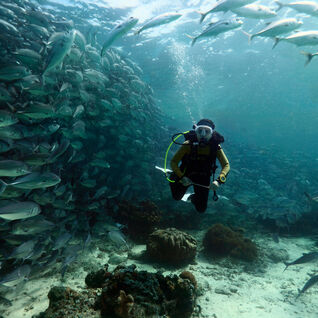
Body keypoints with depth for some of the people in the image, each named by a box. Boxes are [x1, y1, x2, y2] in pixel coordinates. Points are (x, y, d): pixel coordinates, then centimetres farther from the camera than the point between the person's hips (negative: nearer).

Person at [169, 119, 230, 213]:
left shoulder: (215, 146, -21)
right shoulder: (189, 144, -26)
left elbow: (226, 165, -21)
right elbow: (173, 162, -22)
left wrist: (219, 180, -38)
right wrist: (181, 177, -36)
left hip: (203, 178, 1)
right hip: (186, 175, -1)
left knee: (201, 209, 6)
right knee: (177, 197, 18)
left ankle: (193, 198, 40)